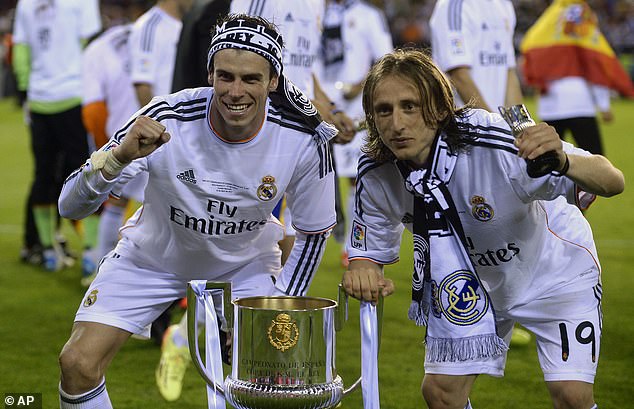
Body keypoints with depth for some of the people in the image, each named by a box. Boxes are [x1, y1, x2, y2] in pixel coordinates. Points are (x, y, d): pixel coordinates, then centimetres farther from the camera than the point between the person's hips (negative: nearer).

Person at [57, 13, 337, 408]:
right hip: (152, 256, -1)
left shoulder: (305, 138, -25)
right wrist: (120, 156, -46)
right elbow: (71, 205, -27)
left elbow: (314, 232, -6)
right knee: (79, 364, -14)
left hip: (246, 265, 1)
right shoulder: (167, 119, -31)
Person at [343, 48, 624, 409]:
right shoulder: (376, 175, -22)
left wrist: (563, 161, -62)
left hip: (554, 270, -4)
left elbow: (613, 182, -40)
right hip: (471, 282, 4)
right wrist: (362, 270, -29)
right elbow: (370, 248, -4)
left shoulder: (492, 144, -38)